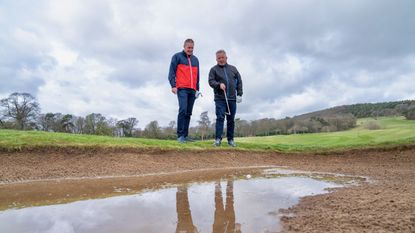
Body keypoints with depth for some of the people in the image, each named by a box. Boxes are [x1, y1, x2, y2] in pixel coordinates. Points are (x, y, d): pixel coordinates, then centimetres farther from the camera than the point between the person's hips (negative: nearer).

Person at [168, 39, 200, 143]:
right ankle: (180, 135, -12)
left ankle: (185, 135, 8)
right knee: (183, 110, -17)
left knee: (189, 113, 4)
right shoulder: (177, 56, 5)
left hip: (192, 90, 6)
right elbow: (171, 72, -1)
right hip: (182, 88, -5)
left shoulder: (195, 59, 21)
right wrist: (173, 85, -11)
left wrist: (197, 89, 16)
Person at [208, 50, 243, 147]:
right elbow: (211, 81, -3)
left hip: (232, 99, 3)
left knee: (231, 119, 6)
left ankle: (230, 139, 14)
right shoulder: (214, 69, 7)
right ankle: (218, 139, -5)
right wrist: (219, 84, -21)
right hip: (220, 99, -3)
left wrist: (239, 93, 6)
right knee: (220, 118, -9)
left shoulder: (233, 68, 15)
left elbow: (239, 81, 15)